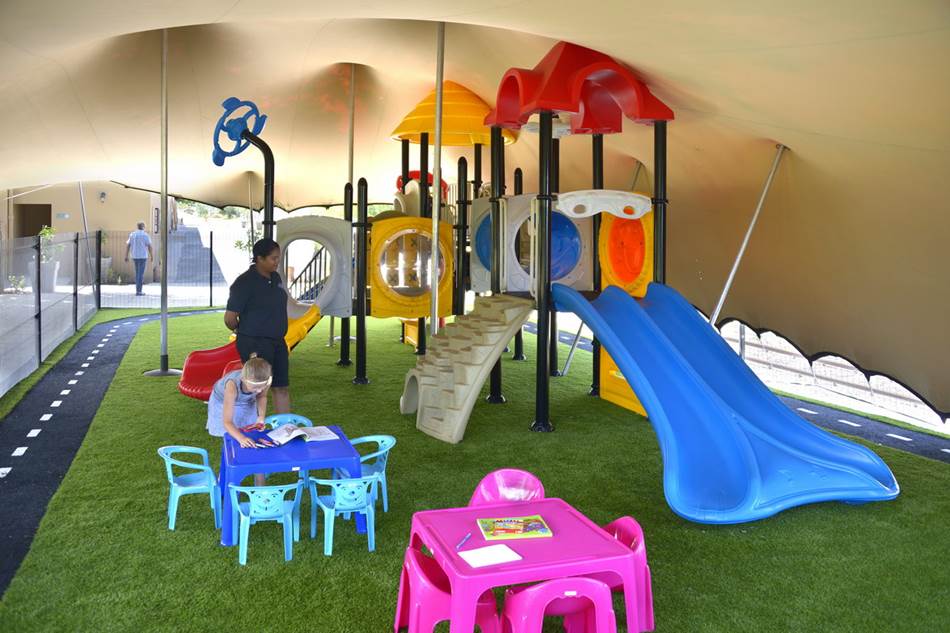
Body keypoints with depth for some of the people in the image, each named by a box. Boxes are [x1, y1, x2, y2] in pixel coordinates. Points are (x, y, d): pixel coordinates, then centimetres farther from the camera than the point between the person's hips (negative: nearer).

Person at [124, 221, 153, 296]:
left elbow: (127, 245, 6)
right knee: (141, 274, -5)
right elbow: (149, 246, -9)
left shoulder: (132, 234, 9)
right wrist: (151, 256, 2)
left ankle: (138, 290, 17)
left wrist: (126, 256, 8)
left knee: (138, 273, 17)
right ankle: (138, 291, -8)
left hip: (135, 256, 6)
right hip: (143, 256, -6)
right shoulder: (145, 235, -8)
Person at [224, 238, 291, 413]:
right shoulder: (245, 282, -15)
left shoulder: (275, 278, 9)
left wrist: (276, 333, 15)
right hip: (255, 344, -7)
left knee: (282, 387, 11)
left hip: (277, 342, 7)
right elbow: (230, 319, -14)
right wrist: (245, 333, 3)